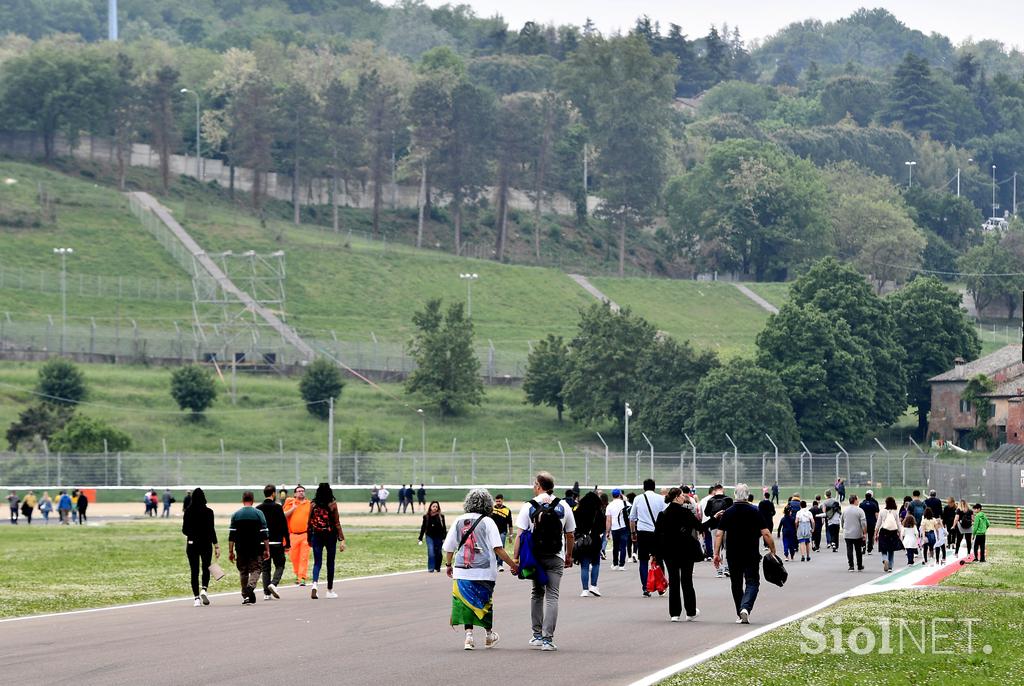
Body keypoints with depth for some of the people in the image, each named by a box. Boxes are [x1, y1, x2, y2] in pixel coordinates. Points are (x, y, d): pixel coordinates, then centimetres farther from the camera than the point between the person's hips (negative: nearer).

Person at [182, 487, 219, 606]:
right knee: (206, 568, 14)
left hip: (191, 543, 2)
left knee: (194, 571, 6)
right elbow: (211, 530, -10)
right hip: (206, 543, -2)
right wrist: (216, 545, -5)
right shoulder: (208, 512, -8)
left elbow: (184, 530, 3)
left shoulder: (188, 512, -1)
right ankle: (204, 589, -10)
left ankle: (196, 598, 1)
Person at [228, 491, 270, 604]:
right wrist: (267, 549, 0)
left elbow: (231, 535, 1)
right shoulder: (258, 513, -2)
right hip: (256, 548, -2)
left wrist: (231, 551, 5)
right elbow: (264, 534, -4)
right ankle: (250, 587, -24)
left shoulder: (236, 515, 3)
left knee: (243, 571, 12)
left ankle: (245, 596, 14)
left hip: (240, 549, 2)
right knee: (255, 569, 2)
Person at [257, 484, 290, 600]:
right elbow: (284, 526, -6)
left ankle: (267, 593, 3)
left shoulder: (258, 508, 5)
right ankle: (273, 583, -17)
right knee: (279, 565, 7)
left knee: (265, 568, 9)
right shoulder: (277, 507, -6)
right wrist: (287, 543, -1)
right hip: (276, 542, -3)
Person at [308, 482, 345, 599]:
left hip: (316, 536, 1)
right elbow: (337, 523, -6)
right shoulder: (333, 505, -6)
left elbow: (309, 523, 3)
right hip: (330, 536, -1)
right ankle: (330, 590, 19)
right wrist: (341, 539, -4)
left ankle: (314, 584, -21)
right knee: (330, 563, 11)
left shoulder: (314, 505, -1)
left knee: (317, 562, 5)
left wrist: (309, 539, 14)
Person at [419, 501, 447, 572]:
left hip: (438, 537, 0)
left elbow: (444, 527, -1)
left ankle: (437, 567, 24)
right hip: (429, 537, 0)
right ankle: (431, 568, -7)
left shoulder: (441, 516, -4)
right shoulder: (426, 516, 0)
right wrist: (420, 539, 6)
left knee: (438, 553, 7)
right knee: (431, 552, -11)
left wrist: (444, 538, -8)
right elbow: (423, 527, 7)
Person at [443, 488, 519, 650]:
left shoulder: (459, 521, 5)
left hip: (462, 570, 2)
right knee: (485, 602, 14)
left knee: (466, 601, 7)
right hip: (484, 570, -2)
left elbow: (449, 547, 9)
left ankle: (469, 635, -6)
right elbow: (498, 548, -11)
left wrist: (448, 565, 25)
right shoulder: (487, 522, -5)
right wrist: (513, 565, -4)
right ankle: (489, 635, 29)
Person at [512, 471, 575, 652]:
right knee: (552, 596, -2)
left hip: (535, 556, 0)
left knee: (537, 594, 17)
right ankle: (548, 639, -11)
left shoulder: (529, 507, -4)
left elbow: (520, 535, -9)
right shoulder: (563, 507, 1)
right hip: (555, 557, 0)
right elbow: (570, 535, 8)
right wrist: (569, 556, 21)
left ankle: (537, 635, 20)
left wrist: (515, 558, -6)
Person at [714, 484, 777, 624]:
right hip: (752, 554, -2)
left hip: (733, 555, 2)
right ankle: (745, 608, -23)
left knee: (736, 585, 15)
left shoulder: (727, 513, 1)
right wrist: (772, 550, 2)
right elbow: (766, 533, -7)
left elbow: (719, 534, -4)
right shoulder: (754, 512, -5)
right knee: (752, 582, 1)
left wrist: (717, 553, 0)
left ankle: (740, 615, 20)